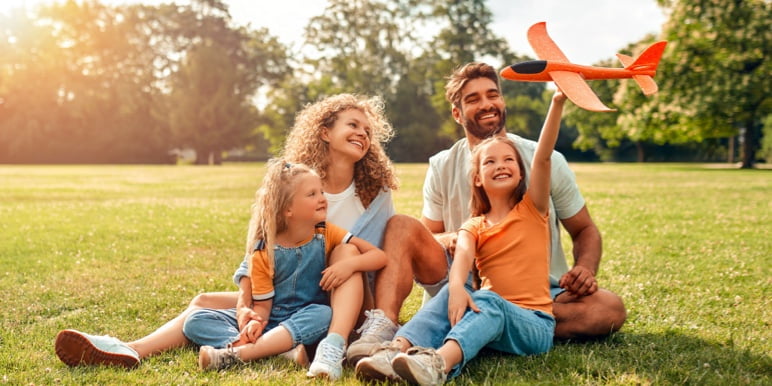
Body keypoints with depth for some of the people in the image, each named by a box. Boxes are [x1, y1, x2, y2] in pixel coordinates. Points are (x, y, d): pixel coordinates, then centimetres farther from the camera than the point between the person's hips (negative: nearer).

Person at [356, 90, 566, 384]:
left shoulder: (532, 209, 6)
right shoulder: (473, 227, 11)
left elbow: (543, 157, -9)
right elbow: (463, 255, -13)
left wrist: (557, 103, -22)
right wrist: (456, 286, -35)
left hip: (534, 326, -3)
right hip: (487, 316, 3)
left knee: (489, 303, -33)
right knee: (453, 294, -25)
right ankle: (397, 351, -44)